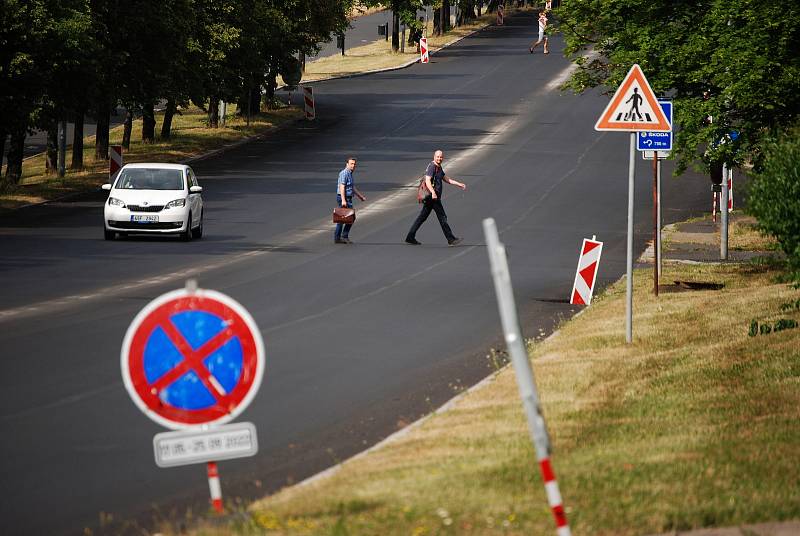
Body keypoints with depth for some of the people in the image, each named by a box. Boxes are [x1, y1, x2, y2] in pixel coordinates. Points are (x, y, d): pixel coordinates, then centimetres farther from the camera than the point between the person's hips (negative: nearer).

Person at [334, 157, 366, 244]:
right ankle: (344, 236, -5)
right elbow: (342, 187, -21)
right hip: (344, 198, -10)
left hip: (348, 199, 10)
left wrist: (361, 197, 32)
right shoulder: (344, 173, -13)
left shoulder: (350, 174, 17)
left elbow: (353, 188, 27)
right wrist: (343, 200, -29)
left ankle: (337, 238, 11)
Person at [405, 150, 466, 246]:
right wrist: (433, 192, -40)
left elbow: (447, 179, 25)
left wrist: (459, 184, 21)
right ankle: (451, 239, 1)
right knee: (442, 217, -4)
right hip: (433, 197, -10)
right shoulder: (432, 167, -14)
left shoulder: (439, 168, 18)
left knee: (422, 217, 10)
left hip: (432, 197, 10)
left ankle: (410, 237, 11)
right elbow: (427, 180, -26)